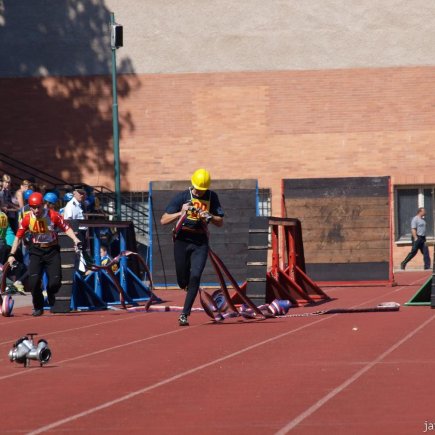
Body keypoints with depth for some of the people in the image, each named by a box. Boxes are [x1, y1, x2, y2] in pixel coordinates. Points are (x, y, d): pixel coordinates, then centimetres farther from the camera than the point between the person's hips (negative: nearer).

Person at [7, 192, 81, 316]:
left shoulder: (53, 215, -14)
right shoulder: (27, 219, -9)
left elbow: (66, 228, -8)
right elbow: (18, 237, -1)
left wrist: (75, 240, -25)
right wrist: (12, 254, -6)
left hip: (52, 251, -1)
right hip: (36, 251, 1)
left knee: (55, 280, -10)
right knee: (33, 280, -14)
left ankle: (51, 298, 26)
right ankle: (38, 308, 8)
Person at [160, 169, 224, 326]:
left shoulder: (212, 197, 0)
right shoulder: (182, 197, -7)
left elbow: (220, 222, 3)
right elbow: (163, 220, -10)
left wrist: (209, 217, -18)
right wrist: (181, 212, -25)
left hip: (200, 243, 0)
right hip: (182, 241, 0)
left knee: (195, 277, -14)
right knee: (183, 281, 5)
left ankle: (184, 314, -9)